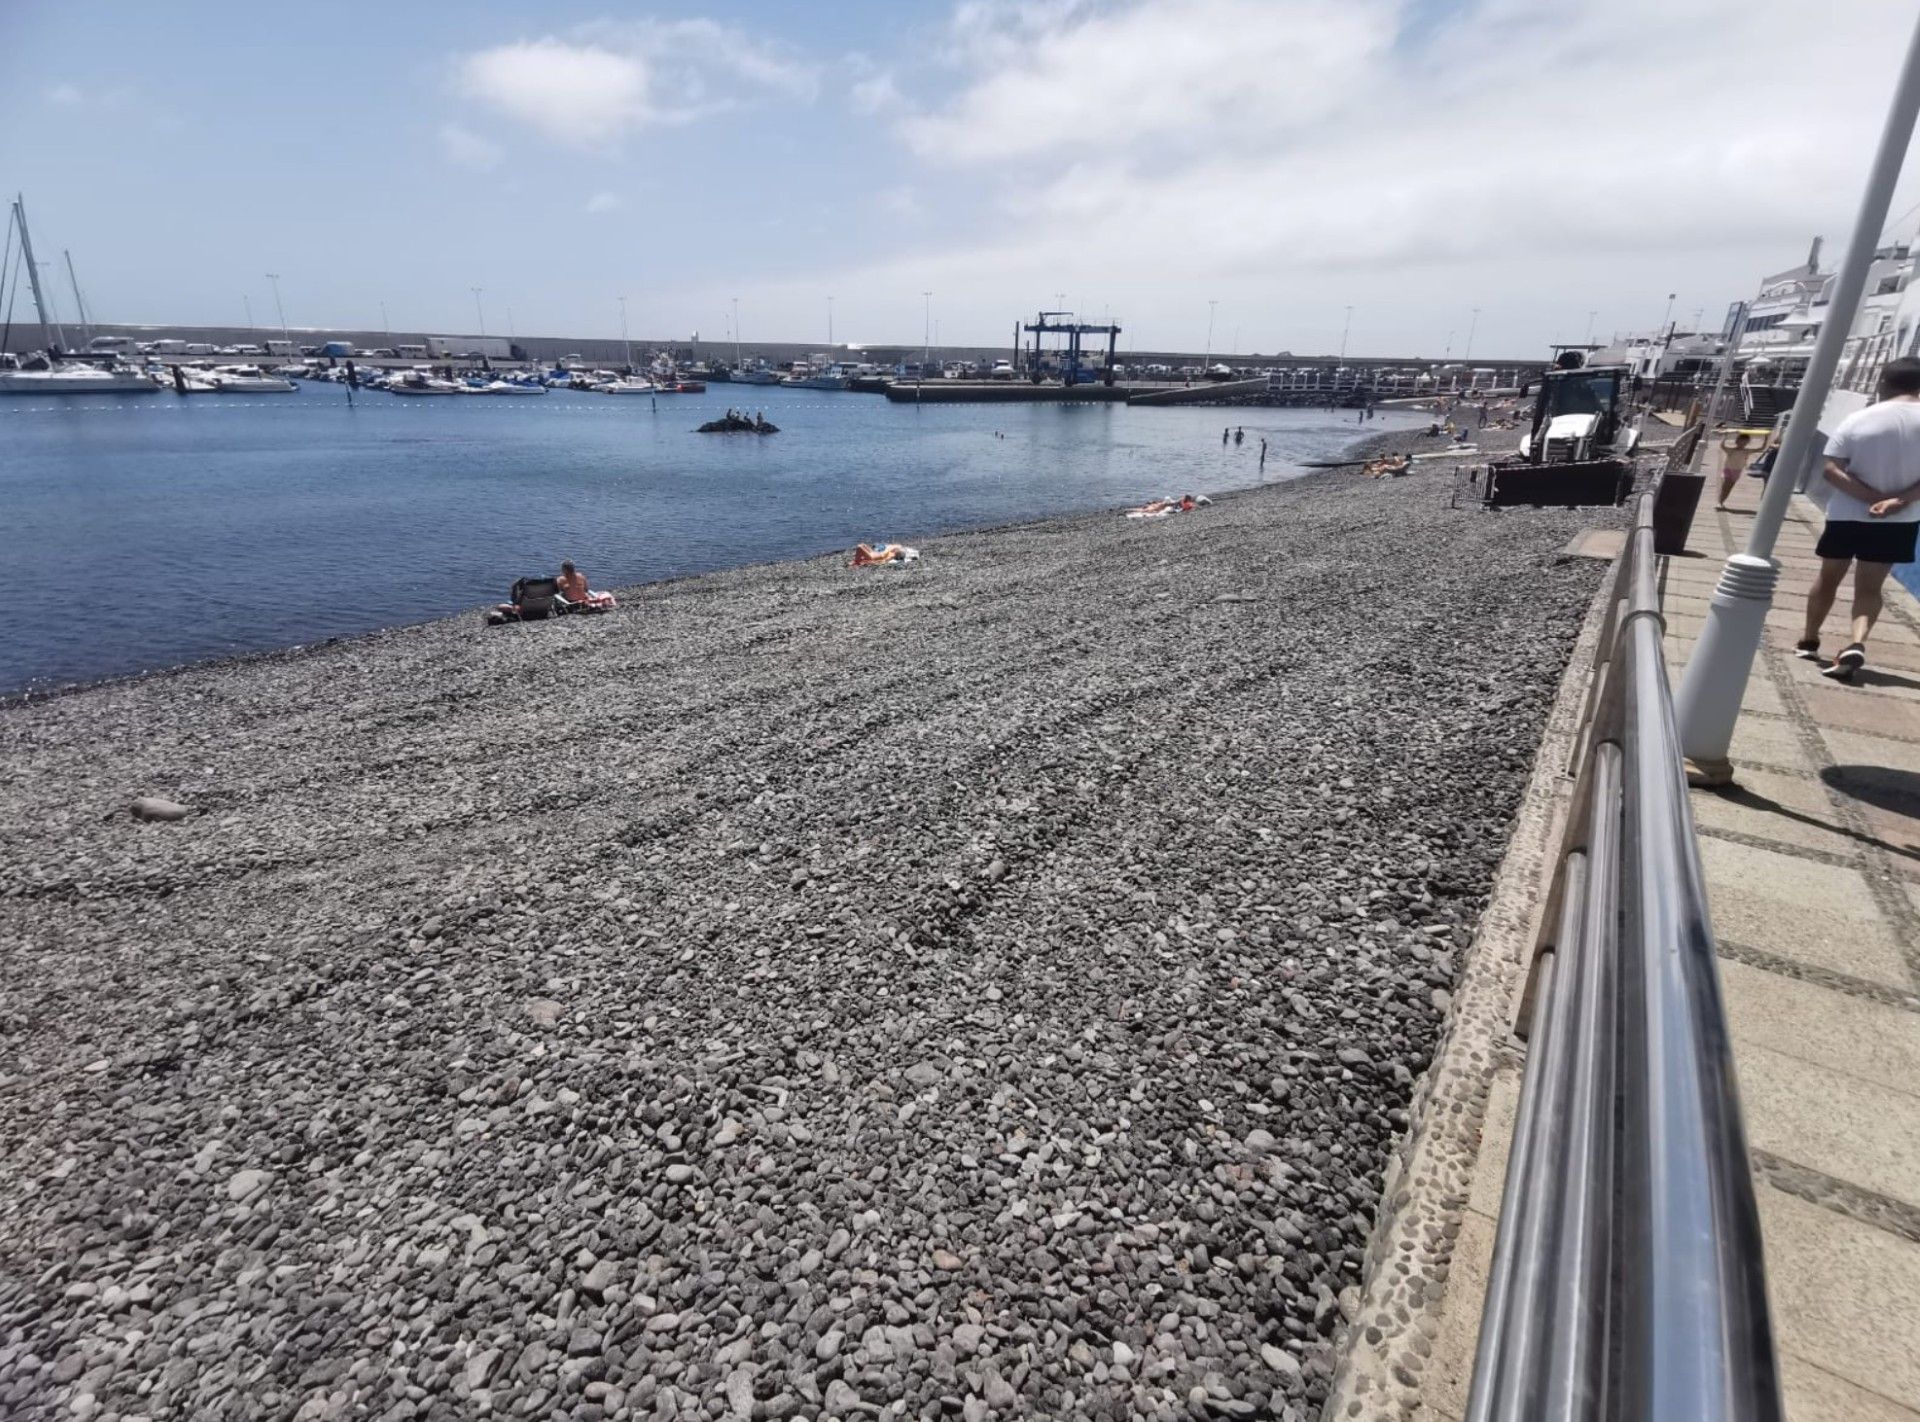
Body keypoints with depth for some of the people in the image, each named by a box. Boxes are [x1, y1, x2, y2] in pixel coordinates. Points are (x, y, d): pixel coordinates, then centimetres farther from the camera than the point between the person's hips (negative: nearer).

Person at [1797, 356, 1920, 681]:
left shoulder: (1858, 419, -7)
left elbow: (1832, 471, -13)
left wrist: (1875, 498, -12)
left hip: (1847, 515, -1)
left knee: (1828, 578, 15)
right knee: (1869, 588, 7)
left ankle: (1808, 642, 26)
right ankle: (1856, 645, -15)